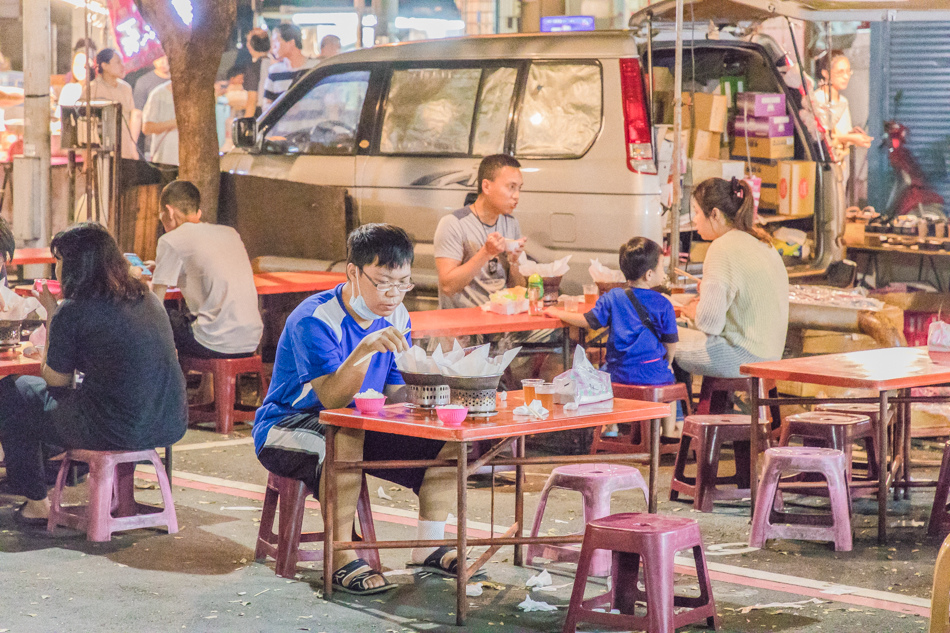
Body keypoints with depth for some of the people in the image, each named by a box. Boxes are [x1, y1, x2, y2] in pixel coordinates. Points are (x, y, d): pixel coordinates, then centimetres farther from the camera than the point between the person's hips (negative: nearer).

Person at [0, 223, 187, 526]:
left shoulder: (73, 311, -10)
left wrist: (51, 314, 9)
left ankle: (36, 503, 23)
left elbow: (55, 380, 2)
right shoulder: (148, 299, 10)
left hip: (117, 431, -7)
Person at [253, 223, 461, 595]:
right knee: (345, 439, -40)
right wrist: (365, 348, -48)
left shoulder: (395, 318, 0)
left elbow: (395, 395, 4)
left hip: (360, 424, 7)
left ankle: (430, 547, 1)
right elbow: (332, 399, -34)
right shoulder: (314, 320, -23)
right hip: (287, 427, -7)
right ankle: (342, 560, -31)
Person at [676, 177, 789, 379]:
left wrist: (694, 312, 1)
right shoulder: (763, 243, 12)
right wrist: (705, 298, 15)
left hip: (741, 357, -10)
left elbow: (710, 323, -20)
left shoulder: (724, 249, -17)